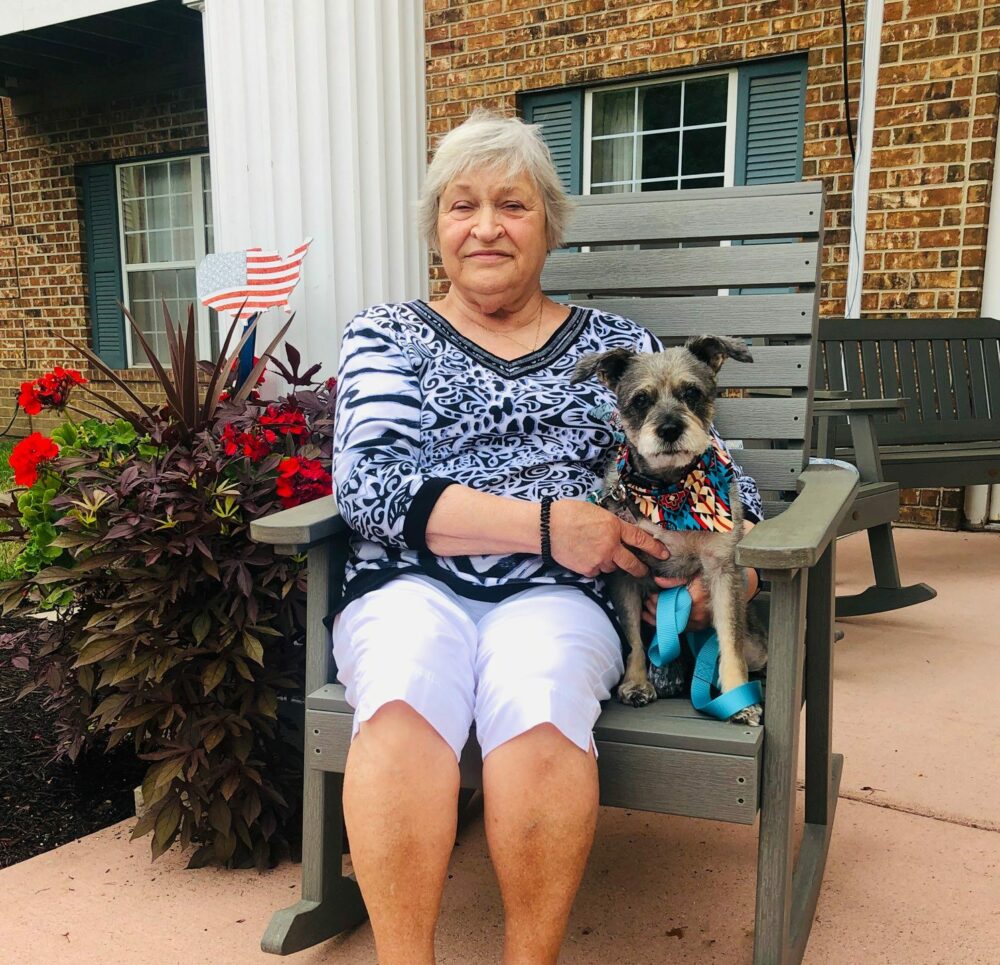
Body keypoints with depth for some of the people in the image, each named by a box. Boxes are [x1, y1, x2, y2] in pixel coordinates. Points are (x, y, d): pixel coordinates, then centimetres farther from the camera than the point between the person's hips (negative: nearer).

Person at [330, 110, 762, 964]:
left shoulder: (615, 343, 15)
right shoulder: (388, 336, 12)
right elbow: (367, 484, -4)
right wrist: (543, 523, -15)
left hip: (556, 594, 0)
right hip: (413, 583, 0)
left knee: (539, 712, -32)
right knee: (402, 704, -32)